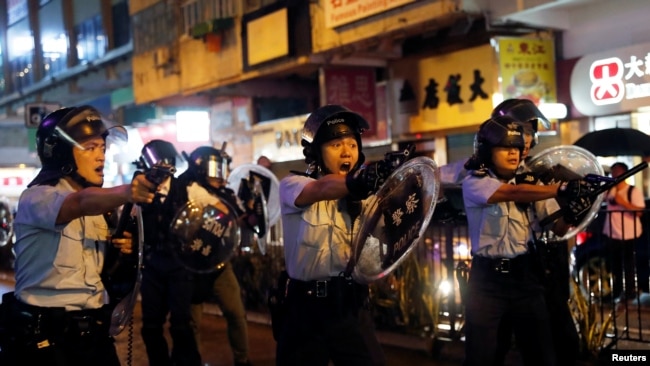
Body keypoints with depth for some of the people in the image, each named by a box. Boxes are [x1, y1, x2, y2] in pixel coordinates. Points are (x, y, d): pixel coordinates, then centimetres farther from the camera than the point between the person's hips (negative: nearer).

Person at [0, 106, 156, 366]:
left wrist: (117, 248, -3)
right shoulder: (37, 197, -15)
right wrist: (125, 192, -56)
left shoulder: (94, 203, 11)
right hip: (44, 334, -7)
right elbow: (81, 203, -38)